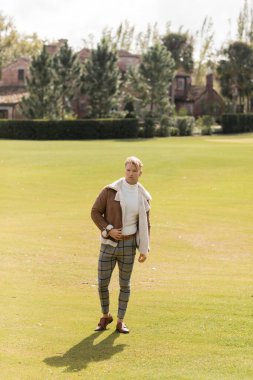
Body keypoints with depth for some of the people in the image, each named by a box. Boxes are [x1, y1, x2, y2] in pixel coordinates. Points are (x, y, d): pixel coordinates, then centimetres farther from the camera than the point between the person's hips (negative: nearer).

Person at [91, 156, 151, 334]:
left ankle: (120, 321, 18)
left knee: (125, 284, 6)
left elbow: (145, 224, 6)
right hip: (108, 245, -1)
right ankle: (106, 316, 26)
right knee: (102, 284, 3)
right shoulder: (110, 190, -7)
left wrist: (145, 249, -1)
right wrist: (108, 230, -16)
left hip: (128, 245, 1)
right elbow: (95, 212, -3)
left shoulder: (143, 196, 1)